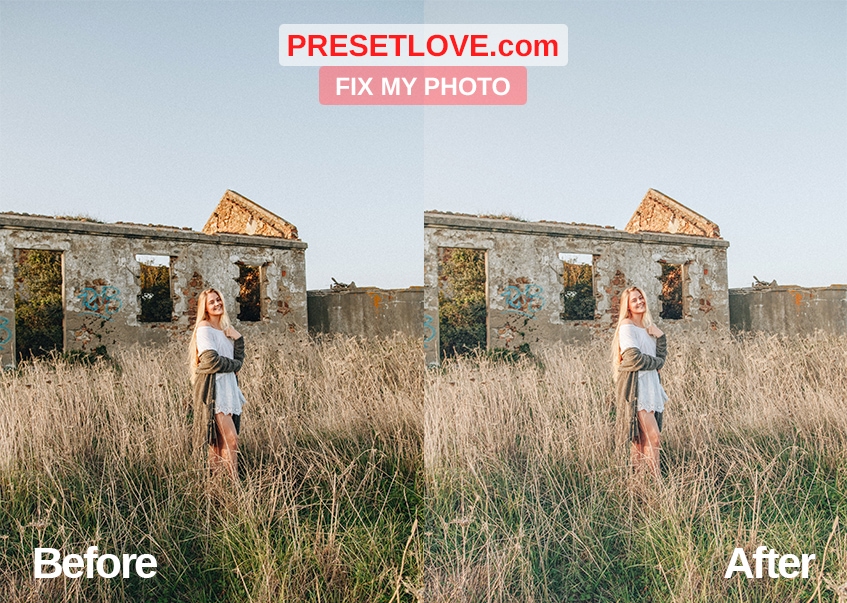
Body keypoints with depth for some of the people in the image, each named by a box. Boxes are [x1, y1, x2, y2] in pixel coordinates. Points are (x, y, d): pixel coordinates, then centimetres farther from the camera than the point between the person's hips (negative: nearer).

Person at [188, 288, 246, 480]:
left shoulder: (226, 329, 17)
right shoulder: (204, 328, -6)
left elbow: (238, 360, 14)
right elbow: (211, 360, -15)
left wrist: (238, 339, -1)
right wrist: (234, 365, -1)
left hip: (228, 386, 8)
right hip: (213, 387, -8)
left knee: (219, 440, 7)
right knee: (231, 439, -13)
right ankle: (234, 481, -10)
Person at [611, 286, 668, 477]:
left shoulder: (648, 328, 17)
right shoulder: (627, 326, -6)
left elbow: (661, 357, 14)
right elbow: (634, 357, -15)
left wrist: (660, 337, -2)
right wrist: (656, 363, -1)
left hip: (650, 383, 8)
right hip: (635, 384, -8)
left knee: (642, 437, 6)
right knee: (653, 436, -12)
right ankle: (656, 478, -9)